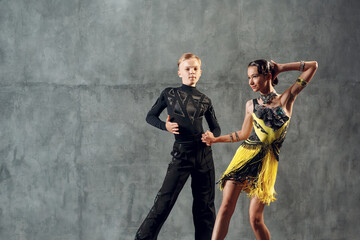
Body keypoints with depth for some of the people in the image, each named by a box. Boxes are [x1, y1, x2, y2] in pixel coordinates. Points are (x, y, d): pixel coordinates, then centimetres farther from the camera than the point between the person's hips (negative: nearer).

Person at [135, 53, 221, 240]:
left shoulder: (204, 100, 10)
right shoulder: (169, 94, 4)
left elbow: (215, 127, 16)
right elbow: (150, 116, 10)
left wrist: (212, 137, -7)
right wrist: (165, 126, -9)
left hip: (204, 154, 3)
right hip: (181, 154, -3)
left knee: (205, 203, 8)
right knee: (165, 200, -7)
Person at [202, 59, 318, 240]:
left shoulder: (286, 99, 4)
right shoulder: (251, 105, 11)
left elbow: (313, 66, 4)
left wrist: (281, 68, 6)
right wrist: (216, 139, 22)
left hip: (267, 162, -2)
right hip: (246, 156, 2)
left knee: (255, 219, -5)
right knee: (226, 208, -9)